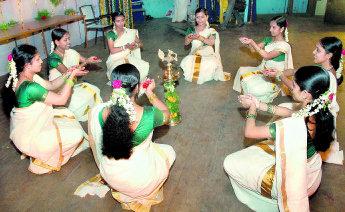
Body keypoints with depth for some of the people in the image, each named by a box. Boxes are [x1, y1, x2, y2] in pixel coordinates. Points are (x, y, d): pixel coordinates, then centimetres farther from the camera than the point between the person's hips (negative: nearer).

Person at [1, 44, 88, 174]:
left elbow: (51, 85, 7)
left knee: (67, 115, 18)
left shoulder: (27, 77, -4)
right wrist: (72, 76, -18)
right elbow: (62, 99, -27)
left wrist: (68, 74, -6)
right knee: (77, 134, -4)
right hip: (29, 138, -9)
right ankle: (42, 163, 12)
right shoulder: (30, 88, -34)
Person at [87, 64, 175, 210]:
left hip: (110, 177, 2)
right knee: (168, 151, 26)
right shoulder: (149, 115, -29)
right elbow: (166, 116, -4)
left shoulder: (99, 113, -22)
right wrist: (150, 93, 5)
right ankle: (141, 194, 21)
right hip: (141, 181, -2)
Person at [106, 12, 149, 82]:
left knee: (145, 66, -21)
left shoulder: (130, 32, 3)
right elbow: (112, 51, -18)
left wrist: (135, 45, -20)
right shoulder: (111, 34, -8)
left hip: (129, 58, 4)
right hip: (115, 60, -4)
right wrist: (126, 47, -27)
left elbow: (141, 44, 3)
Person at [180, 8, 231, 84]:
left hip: (208, 55, -1)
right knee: (185, 63, -32)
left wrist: (200, 38, -38)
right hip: (194, 55, 2)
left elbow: (211, 42, -20)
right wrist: (190, 38, -28)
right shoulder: (191, 30, 7)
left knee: (211, 64, -37)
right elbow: (186, 43, -3)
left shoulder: (211, 31, 0)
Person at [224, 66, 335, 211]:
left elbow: (249, 132, -28)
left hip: (294, 180, -8)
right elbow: (290, 114, 4)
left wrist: (252, 107, -9)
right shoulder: (321, 112, -16)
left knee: (230, 163, 4)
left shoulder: (295, 125, -40)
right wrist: (258, 104, 0)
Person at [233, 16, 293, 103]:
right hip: (262, 69, 7)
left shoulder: (284, 46, -20)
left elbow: (267, 56, -28)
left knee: (253, 89, -26)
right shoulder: (268, 39, 3)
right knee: (242, 71, -6)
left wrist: (252, 42, -30)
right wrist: (248, 42, -25)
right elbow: (254, 49, -2)